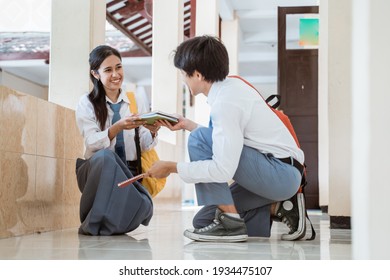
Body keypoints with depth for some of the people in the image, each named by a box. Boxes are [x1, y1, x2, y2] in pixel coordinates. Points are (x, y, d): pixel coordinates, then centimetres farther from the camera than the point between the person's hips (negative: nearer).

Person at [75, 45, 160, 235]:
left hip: (129, 171, 2)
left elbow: (145, 146, 3)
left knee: (143, 206, -30)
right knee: (105, 156, -38)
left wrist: (152, 133, -20)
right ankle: (93, 224, -20)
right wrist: (118, 127, -30)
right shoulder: (87, 103, 3)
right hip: (98, 170, -2)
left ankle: (111, 223, 5)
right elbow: (92, 143, -12)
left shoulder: (137, 101, 10)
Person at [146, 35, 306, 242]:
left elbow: (223, 169, -27)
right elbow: (225, 140, 16)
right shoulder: (231, 85, 7)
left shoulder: (225, 102, -22)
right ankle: (277, 207, 10)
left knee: (199, 140, -19)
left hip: (281, 174, -10)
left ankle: (230, 222, -14)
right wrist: (187, 125, 18)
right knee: (205, 219, 9)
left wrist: (172, 167, -19)